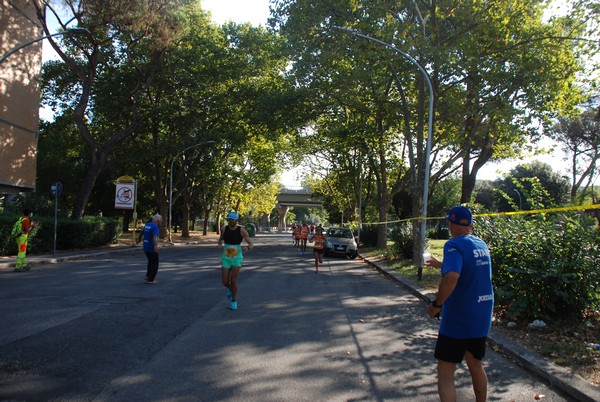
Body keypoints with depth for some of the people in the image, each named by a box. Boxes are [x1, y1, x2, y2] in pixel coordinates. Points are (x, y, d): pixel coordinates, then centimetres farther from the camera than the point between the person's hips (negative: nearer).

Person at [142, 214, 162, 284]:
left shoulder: (147, 225, 9)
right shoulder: (155, 227, -17)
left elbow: (142, 233, 26)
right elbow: (155, 237, -34)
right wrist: (156, 246, -48)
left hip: (146, 247, 8)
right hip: (152, 248, -8)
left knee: (151, 262, 23)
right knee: (154, 263, 4)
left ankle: (148, 276, 18)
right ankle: (151, 279, 5)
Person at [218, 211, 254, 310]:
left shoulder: (242, 230, -14)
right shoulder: (224, 229, -7)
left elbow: (251, 244, -10)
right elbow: (221, 240, 13)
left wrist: (247, 247, -34)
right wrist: (220, 244, -11)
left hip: (237, 258, -2)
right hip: (226, 258, 2)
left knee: (233, 281, -10)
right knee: (225, 281, 0)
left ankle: (234, 301, 12)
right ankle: (230, 289, 37)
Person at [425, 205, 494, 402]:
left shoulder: (454, 245, -18)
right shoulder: (481, 244, 6)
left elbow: (451, 277, -34)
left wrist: (436, 304, -22)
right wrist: (440, 264, 32)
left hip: (458, 319, -8)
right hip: (482, 317, 8)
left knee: (445, 372, 2)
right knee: (475, 364, 24)